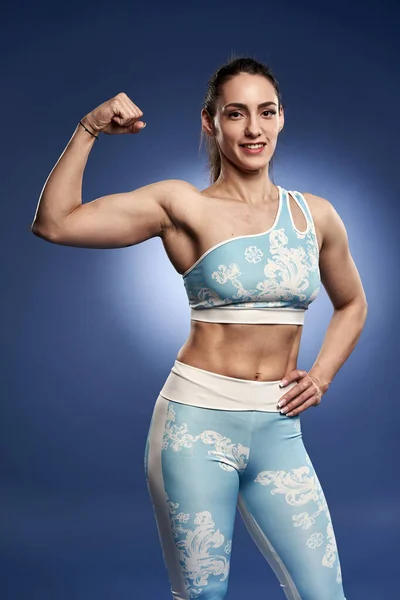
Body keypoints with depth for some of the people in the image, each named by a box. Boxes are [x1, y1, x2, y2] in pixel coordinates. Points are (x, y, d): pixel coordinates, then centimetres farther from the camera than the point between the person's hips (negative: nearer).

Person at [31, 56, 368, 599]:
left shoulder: (315, 214, 6)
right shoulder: (184, 206, -4)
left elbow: (352, 303, 22)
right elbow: (53, 224, -11)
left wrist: (322, 375, 9)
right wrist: (89, 130, -15)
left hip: (278, 431, 3)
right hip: (197, 424, -3)